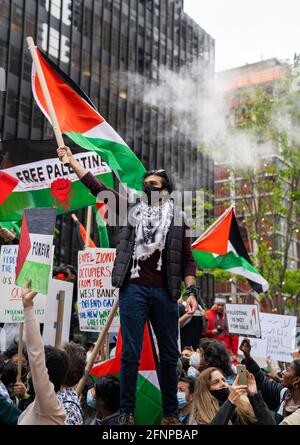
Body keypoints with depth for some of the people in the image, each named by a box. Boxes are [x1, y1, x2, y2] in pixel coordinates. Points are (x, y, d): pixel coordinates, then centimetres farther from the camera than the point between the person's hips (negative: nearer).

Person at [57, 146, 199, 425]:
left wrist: (191, 290, -5)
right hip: (133, 288, 0)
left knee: (169, 355, 6)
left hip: (165, 292, 1)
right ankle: (126, 412, 8)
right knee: (130, 353, -1)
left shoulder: (177, 219, 12)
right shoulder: (131, 210, 14)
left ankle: (171, 413, 17)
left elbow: (187, 259, 8)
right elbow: (95, 186, 12)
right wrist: (71, 160, 9)